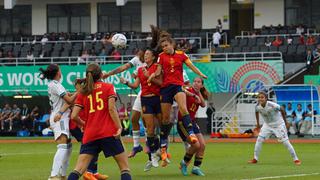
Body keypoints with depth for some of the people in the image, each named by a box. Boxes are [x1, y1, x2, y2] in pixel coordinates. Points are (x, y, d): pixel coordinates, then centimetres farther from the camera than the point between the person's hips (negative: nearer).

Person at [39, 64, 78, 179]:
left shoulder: (53, 84, 17)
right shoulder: (55, 85, -12)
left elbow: (68, 96, 15)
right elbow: (70, 100, -15)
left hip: (62, 119, 11)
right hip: (59, 119, -11)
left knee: (68, 147, 18)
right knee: (63, 146, -23)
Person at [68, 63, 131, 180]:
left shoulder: (83, 92, 12)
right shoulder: (108, 87, 5)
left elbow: (74, 116, 6)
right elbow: (111, 108, -9)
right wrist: (119, 127, -10)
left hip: (89, 135, 3)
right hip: (108, 133, -3)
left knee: (78, 170, -2)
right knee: (125, 167, 5)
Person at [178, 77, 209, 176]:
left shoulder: (199, 95, 14)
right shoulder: (189, 90, -8)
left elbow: (203, 105, -5)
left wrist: (199, 93, -6)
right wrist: (194, 95, -37)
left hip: (192, 122, 8)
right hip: (182, 122, -8)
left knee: (202, 145, -1)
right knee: (196, 145, -16)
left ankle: (196, 167, 9)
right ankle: (184, 162, 8)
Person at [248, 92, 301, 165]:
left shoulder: (272, 105, -32)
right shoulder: (258, 106, -17)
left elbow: (282, 110, -16)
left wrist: (286, 122, -7)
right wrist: (258, 123, 13)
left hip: (279, 125, -5)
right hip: (267, 125, 5)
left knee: (286, 142, -5)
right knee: (259, 139, -6)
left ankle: (296, 159, 6)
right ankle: (255, 159, 7)